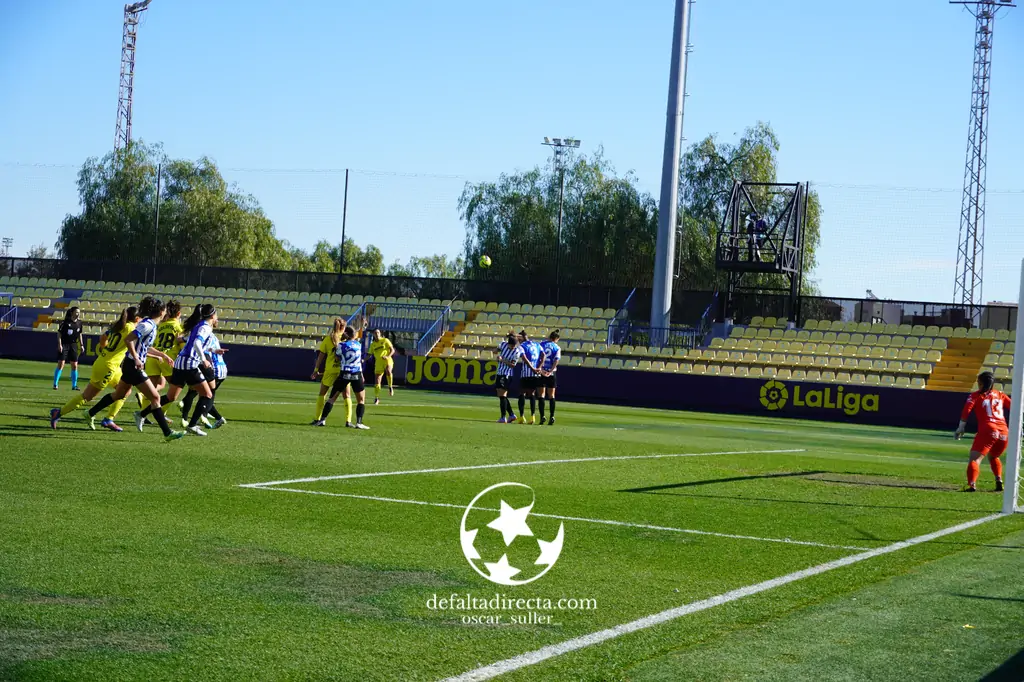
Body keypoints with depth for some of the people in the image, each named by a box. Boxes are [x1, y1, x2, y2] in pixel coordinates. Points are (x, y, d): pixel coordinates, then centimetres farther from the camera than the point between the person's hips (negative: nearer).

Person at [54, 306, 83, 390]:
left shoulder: (79, 323, 2)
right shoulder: (66, 322, -13)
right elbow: (59, 333, -9)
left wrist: (81, 345, 13)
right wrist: (59, 344, -16)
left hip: (73, 345, 5)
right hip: (64, 345, -5)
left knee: (74, 365, 4)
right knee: (61, 364, -8)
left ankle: (74, 385, 13)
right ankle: (55, 384, 0)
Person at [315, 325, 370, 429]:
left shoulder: (341, 345, -2)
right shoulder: (359, 345, 6)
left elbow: (338, 357, 8)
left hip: (344, 374, -1)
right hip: (357, 375, 1)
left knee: (332, 397, 9)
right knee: (361, 400, 11)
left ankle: (323, 420, 3)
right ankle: (359, 422, -5)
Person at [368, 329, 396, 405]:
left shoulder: (385, 340, 3)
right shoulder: (373, 345, 13)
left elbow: (392, 350, -1)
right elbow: (370, 354, 19)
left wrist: (388, 356, -19)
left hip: (387, 361, -4)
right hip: (378, 363, 4)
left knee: (388, 371, -37)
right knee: (377, 381, 0)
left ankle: (390, 387, -18)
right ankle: (376, 398, 12)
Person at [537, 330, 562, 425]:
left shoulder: (541, 344, 5)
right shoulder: (557, 348, 4)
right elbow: (556, 360, -9)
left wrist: (540, 368, -15)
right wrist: (550, 371, -15)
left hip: (541, 372, 0)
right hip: (551, 373, 0)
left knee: (541, 395, 4)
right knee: (551, 395, 8)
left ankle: (542, 416, -5)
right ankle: (552, 416, 1)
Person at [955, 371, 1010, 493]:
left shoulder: (976, 396, 10)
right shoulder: (1000, 395, 21)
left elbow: (966, 410, -3)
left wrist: (961, 428, -2)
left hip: (987, 431, -5)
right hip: (1004, 432, 5)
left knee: (974, 459, -10)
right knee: (993, 456, 31)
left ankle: (972, 485, -31)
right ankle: (999, 482, 20)